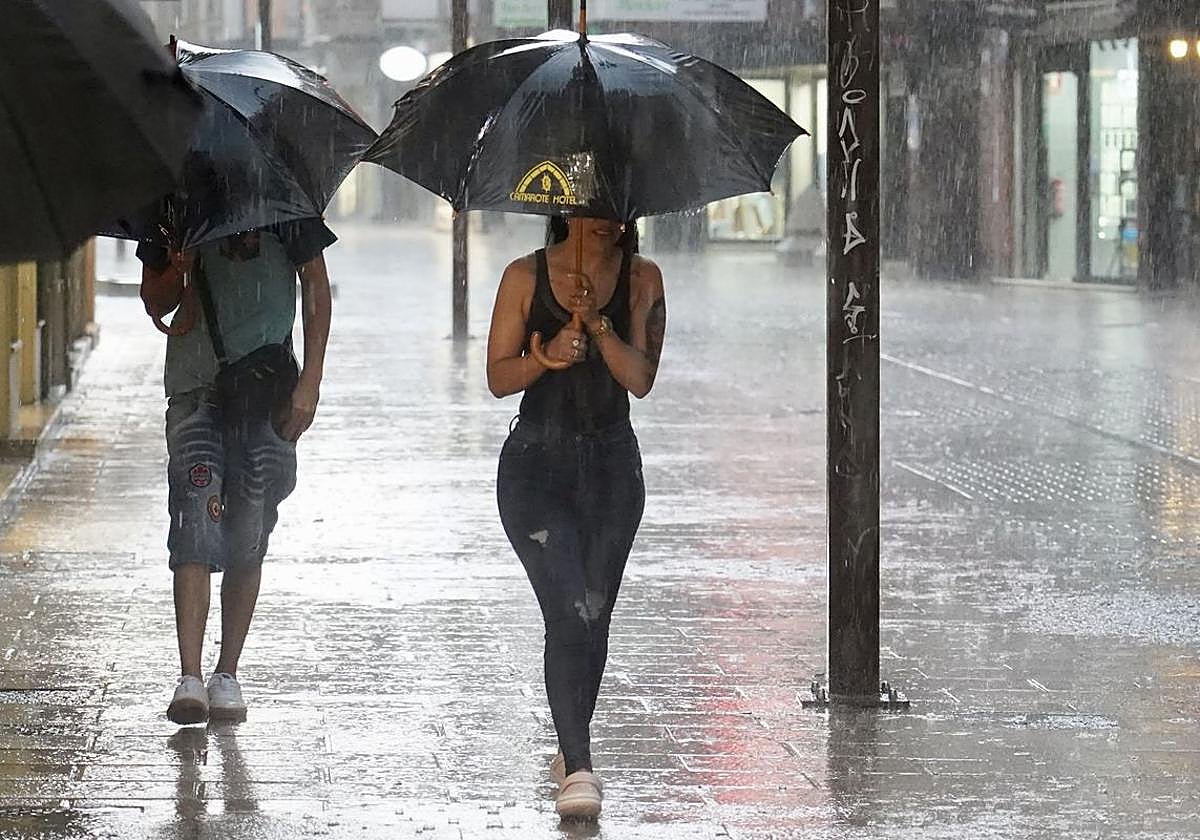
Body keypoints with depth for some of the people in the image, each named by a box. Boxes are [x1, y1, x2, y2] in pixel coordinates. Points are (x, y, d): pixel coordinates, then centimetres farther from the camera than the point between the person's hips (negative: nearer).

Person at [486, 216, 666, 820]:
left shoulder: (641, 279, 3)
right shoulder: (526, 277, 0)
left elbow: (641, 378, -6)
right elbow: (498, 377, 0)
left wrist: (597, 324, -20)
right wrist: (548, 356, -18)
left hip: (612, 463, 3)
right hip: (537, 463, -3)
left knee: (594, 616, 7)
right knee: (569, 611, -16)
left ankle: (572, 749, 25)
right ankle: (578, 767, -21)